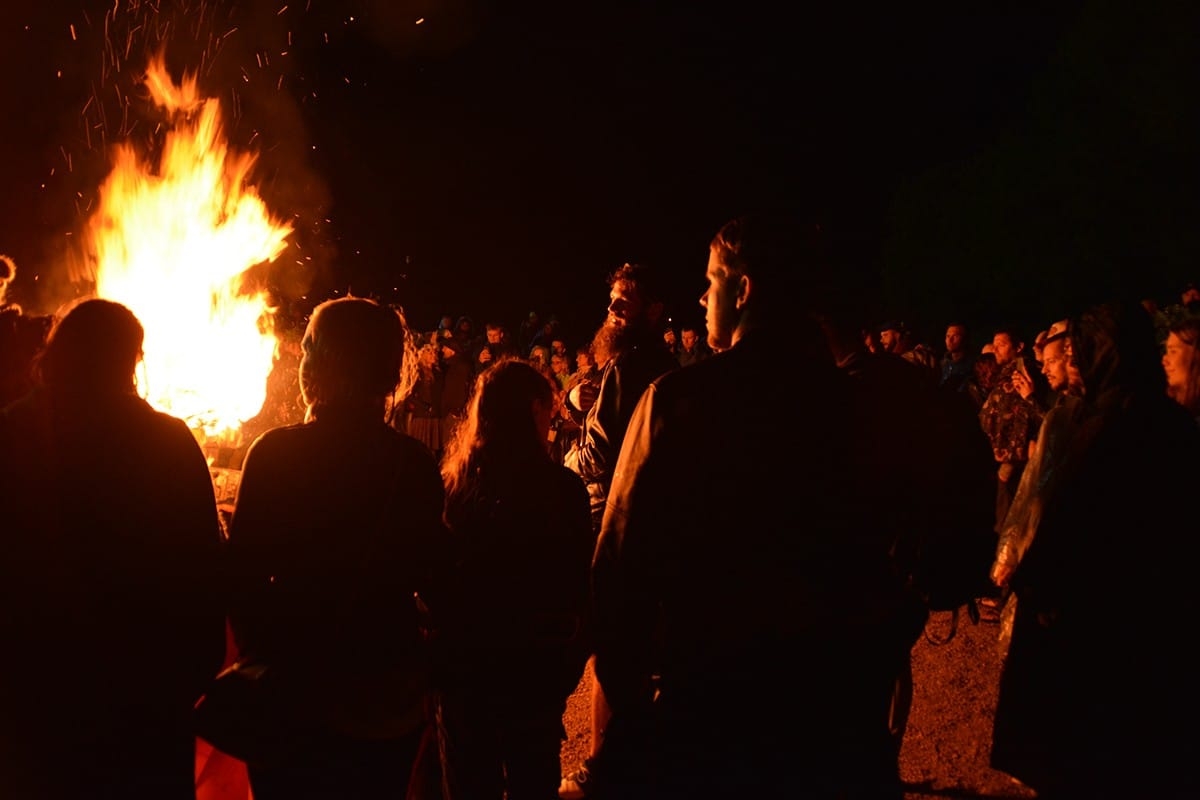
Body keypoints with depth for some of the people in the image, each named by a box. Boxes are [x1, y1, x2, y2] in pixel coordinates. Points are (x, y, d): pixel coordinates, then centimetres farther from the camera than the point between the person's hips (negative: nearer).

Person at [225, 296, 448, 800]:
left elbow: (245, 574, -12)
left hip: (292, 690, -2)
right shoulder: (416, 464, -6)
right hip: (388, 699, 2)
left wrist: (254, 656, 3)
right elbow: (430, 578, 2)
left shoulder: (274, 452, -13)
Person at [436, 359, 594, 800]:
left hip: (461, 663, 2)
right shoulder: (562, 487, -17)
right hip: (536, 665, -2)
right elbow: (578, 581, -10)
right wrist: (570, 653, 6)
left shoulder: (449, 484, -11)